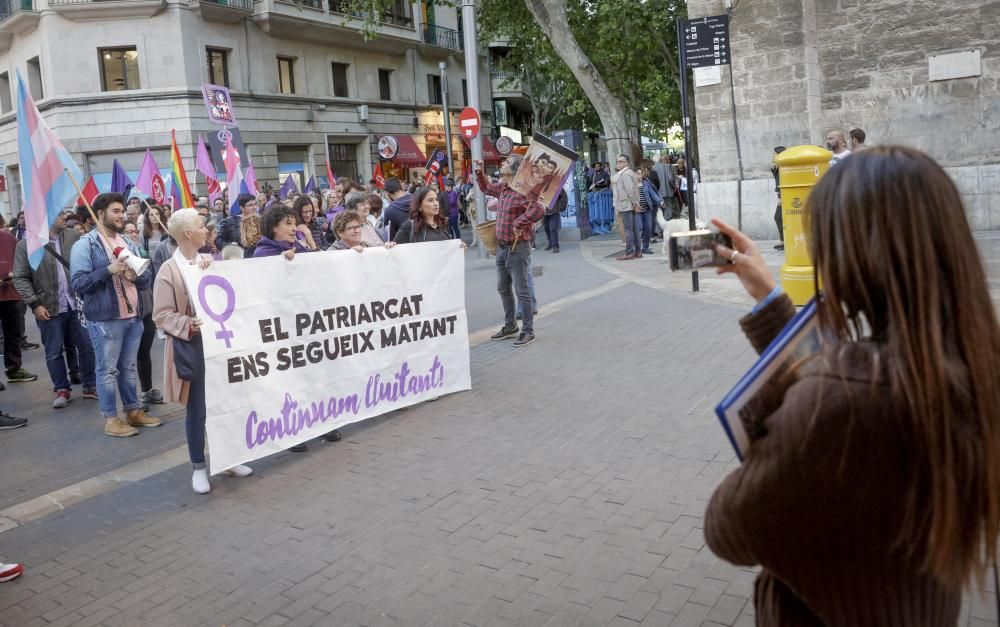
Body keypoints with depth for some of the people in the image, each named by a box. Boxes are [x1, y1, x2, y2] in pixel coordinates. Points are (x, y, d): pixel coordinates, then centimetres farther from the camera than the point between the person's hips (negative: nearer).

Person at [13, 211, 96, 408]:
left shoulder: (74, 237, 3)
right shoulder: (26, 245, -4)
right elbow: (21, 279, -4)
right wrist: (35, 304, -12)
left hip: (77, 304, 2)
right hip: (49, 308, -2)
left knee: (86, 346, 8)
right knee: (54, 352, 8)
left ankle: (90, 386, 22)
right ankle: (62, 389, 22)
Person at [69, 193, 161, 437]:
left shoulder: (129, 244, 14)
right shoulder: (85, 244, -6)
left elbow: (148, 278, 12)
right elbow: (77, 282, -14)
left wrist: (136, 275, -10)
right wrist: (108, 270, -23)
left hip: (134, 316, 6)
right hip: (105, 319, -6)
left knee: (128, 367, 16)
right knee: (107, 369, 2)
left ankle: (133, 410, 25)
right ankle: (110, 419, 11)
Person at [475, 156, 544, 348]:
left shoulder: (522, 191, -20)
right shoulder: (502, 188, 9)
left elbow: (539, 209, -34)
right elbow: (486, 188, 31)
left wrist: (519, 224, -27)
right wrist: (479, 172, 18)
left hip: (518, 247, -9)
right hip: (502, 246, 9)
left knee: (522, 290, -2)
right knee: (503, 288, 18)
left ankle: (528, 331, 8)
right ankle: (510, 326, 31)